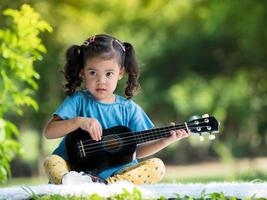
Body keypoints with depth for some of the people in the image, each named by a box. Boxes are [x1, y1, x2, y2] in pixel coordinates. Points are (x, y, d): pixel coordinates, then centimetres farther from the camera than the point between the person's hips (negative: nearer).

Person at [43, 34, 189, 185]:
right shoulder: (78, 101, 5)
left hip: (116, 172, 2)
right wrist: (78, 121, -18)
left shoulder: (128, 108, 11)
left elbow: (136, 151, 13)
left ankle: (109, 185, -37)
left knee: (156, 166, -17)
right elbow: (49, 131, -4)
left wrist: (164, 141, -2)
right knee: (51, 161, -26)